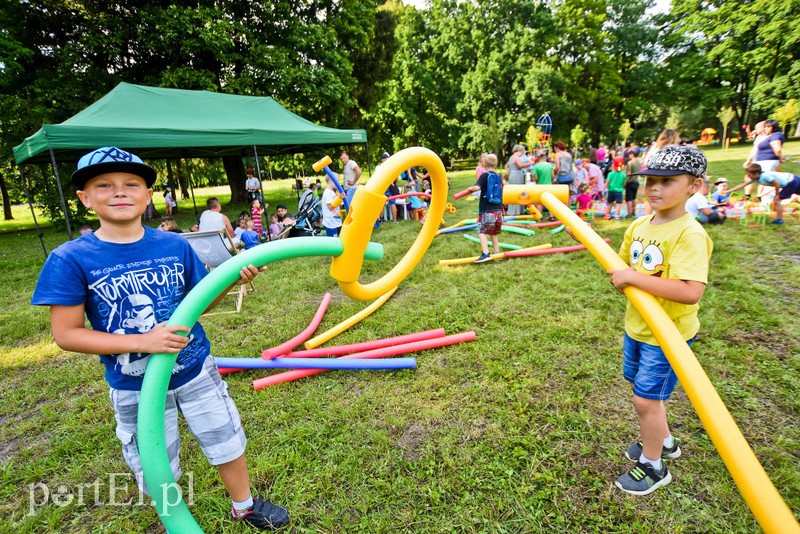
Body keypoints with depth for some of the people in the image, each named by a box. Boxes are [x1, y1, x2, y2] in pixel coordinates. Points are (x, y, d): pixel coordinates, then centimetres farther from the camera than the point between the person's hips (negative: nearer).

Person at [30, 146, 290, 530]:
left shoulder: (175, 245, -8)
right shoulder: (70, 258, -15)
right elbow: (66, 334, -14)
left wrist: (232, 278, -18)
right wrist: (144, 342, -26)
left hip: (196, 370, 2)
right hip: (135, 388, -1)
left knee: (227, 442, 18)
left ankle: (245, 507, 46)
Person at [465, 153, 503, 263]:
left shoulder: (485, 175, -8)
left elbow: (477, 187, -23)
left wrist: (470, 188, -4)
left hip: (486, 210, -6)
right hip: (498, 209, 7)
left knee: (482, 231, -7)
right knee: (494, 233, 17)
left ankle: (485, 254, -21)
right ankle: (497, 253, 20)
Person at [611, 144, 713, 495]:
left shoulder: (690, 234, -24)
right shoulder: (639, 225, 0)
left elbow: (691, 292, -35)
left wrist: (634, 278, -34)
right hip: (636, 327, 8)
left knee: (646, 399, 3)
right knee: (642, 389, 23)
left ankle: (653, 466, 28)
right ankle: (662, 441, 49)